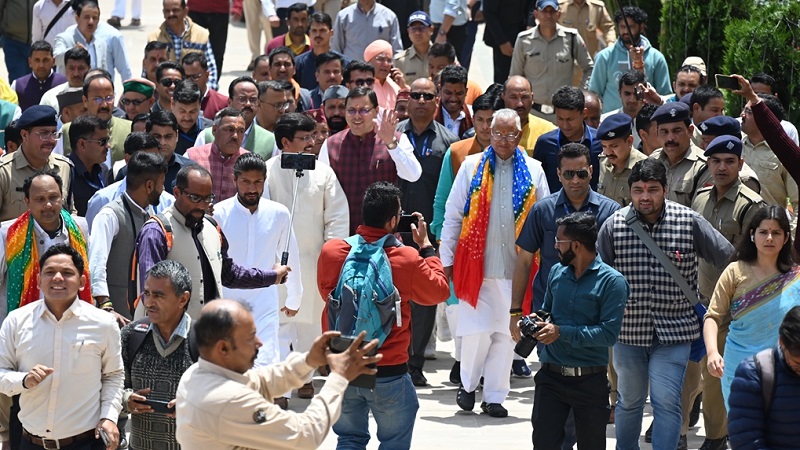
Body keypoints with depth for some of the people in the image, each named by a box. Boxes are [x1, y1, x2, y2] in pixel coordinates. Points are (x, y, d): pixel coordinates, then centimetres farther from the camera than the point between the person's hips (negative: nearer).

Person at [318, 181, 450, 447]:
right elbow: (439, 291, 2)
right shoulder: (407, 259, -16)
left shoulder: (330, 252, -8)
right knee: (395, 443, 10)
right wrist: (426, 247, 11)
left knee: (350, 439, 17)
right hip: (388, 373, -3)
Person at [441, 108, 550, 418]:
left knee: (505, 334, 4)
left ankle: (494, 396, 14)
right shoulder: (472, 167, 5)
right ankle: (467, 384, 17)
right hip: (476, 264, -1)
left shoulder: (533, 171, 7)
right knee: (476, 330, -5)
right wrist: (447, 260, 3)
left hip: (517, 266, 1)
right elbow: (453, 216, 6)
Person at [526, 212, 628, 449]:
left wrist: (561, 332, -20)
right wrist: (535, 322, -3)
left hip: (590, 381, -4)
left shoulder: (611, 281, -11)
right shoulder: (557, 273, 7)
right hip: (551, 376, 4)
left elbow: (609, 333, -18)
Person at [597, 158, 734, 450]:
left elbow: (729, 259, 1)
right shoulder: (614, 225, -4)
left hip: (673, 330, -2)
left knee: (667, 401, -11)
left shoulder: (689, 221, -7)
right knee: (629, 400, 17)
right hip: (628, 329, 2)